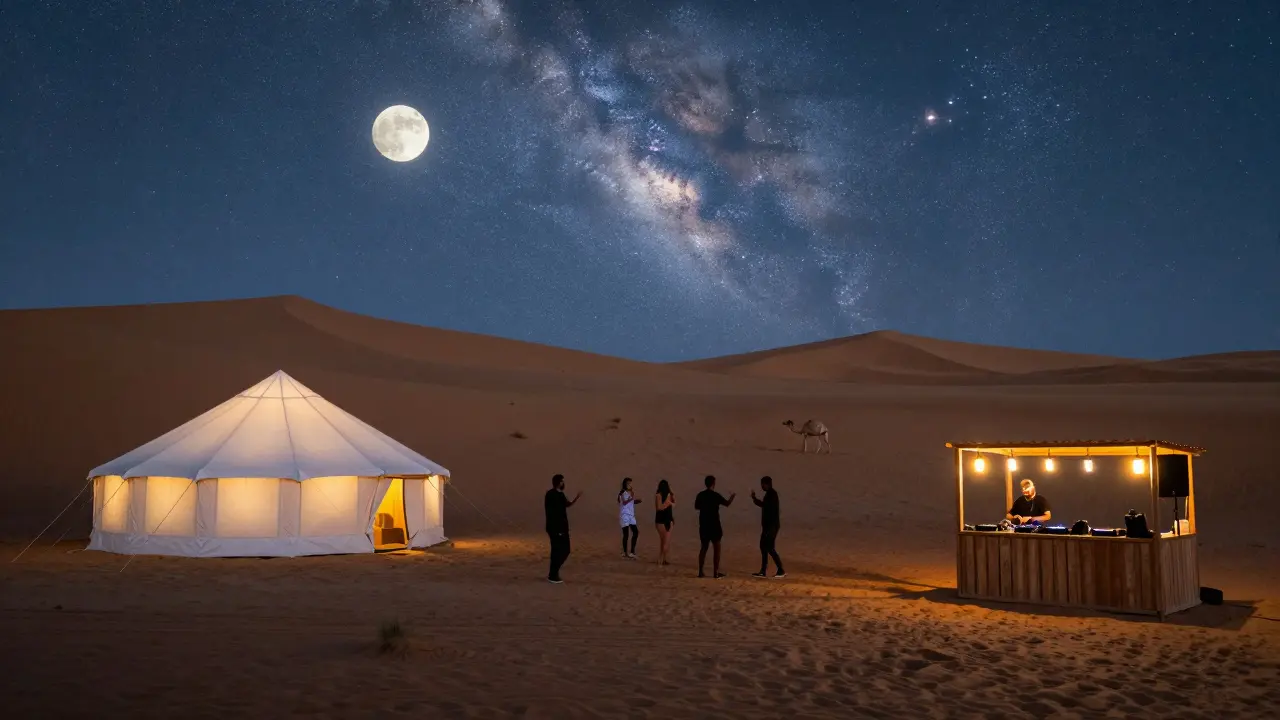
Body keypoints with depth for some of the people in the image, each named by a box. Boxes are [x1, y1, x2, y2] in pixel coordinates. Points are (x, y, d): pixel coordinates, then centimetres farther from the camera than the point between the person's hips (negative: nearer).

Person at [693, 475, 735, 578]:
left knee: (704, 547, 12)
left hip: (703, 525, 5)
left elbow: (696, 507, 18)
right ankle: (716, 572, 1)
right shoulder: (715, 495, -11)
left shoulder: (700, 495, 2)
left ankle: (700, 572, 8)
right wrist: (732, 496, 22)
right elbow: (727, 504, 3)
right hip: (714, 525, -5)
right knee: (717, 548, 4)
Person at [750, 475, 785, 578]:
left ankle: (781, 571, 0)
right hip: (768, 525, 10)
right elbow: (766, 507, 21)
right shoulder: (769, 494, 15)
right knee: (764, 547, 11)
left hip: (772, 526, -10)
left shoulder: (772, 494, -16)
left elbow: (766, 506, -27)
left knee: (770, 548, -7)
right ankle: (763, 572, 14)